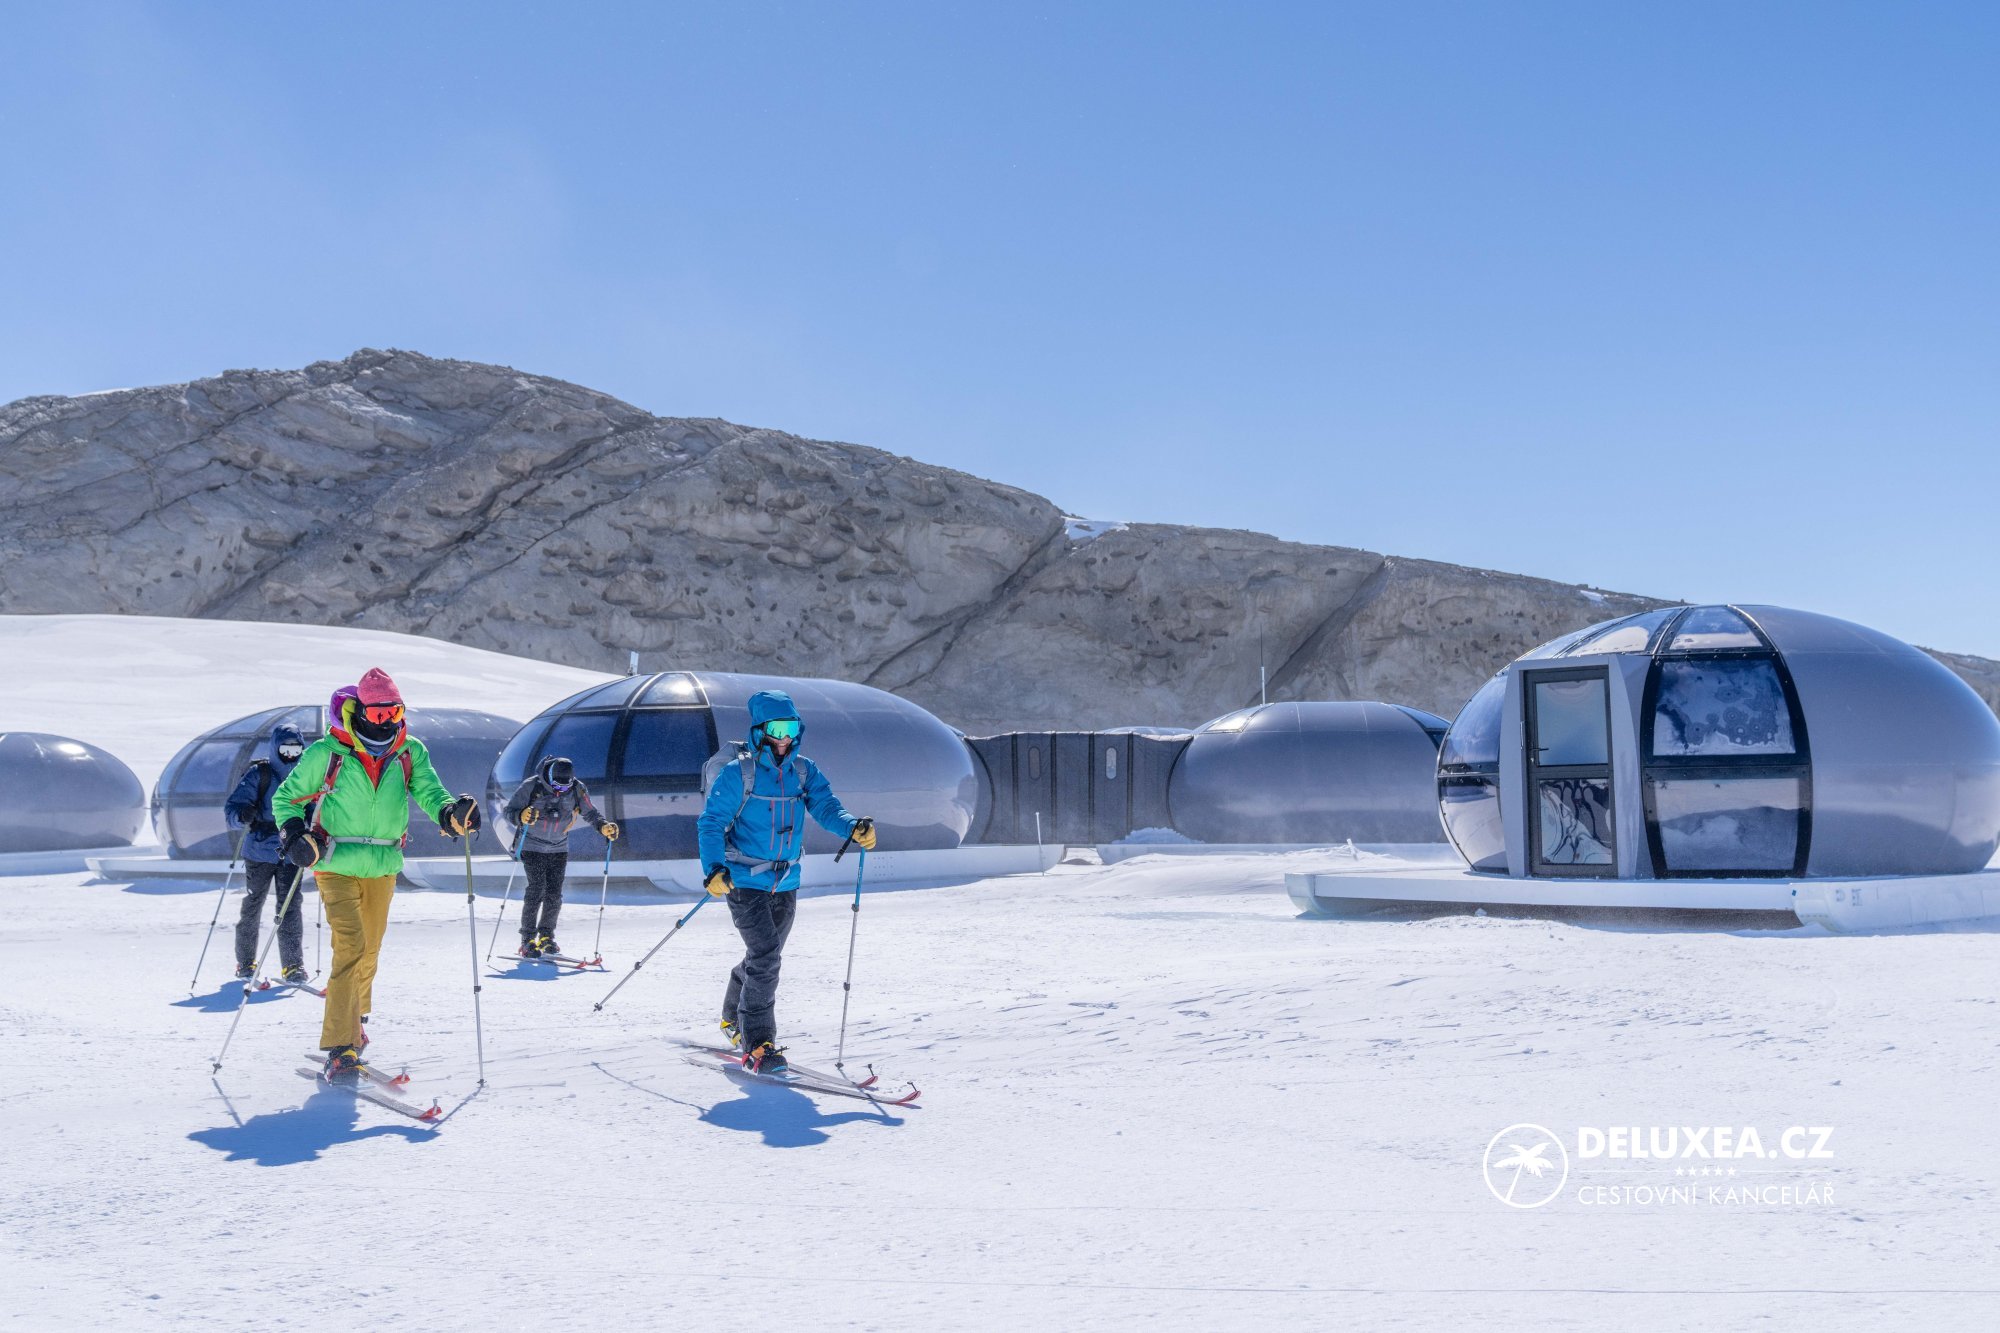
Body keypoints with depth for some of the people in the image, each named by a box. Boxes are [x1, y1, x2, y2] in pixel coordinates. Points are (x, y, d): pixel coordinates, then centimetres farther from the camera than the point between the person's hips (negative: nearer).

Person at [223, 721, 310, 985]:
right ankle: (246, 962, 23)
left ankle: (293, 965, -4)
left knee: (290, 908, -6)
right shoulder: (258, 774, -2)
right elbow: (232, 807, -8)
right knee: (252, 907, 8)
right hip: (259, 852, -1)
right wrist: (243, 815, -29)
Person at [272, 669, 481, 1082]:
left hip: (383, 868, 4)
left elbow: (429, 793, -10)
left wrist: (452, 814, -32)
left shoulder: (410, 753, 1)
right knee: (350, 945, -18)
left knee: (369, 951, 17)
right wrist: (294, 834, -15)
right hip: (337, 866, -4)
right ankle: (341, 1051, -17)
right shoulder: (327, 753, -7)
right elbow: (286, 797, 3)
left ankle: (351, 1021, 43)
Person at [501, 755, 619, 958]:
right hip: (533, 847, -3)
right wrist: (522, 816, -39)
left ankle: (546, 936, 15)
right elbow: (510, 811, -17)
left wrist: (603, 826, -15)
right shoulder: (531, 786, -20)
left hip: (559, 848, 3)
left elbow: (589, 813, 3)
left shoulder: (577, 789, -11)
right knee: (536, 890, -12)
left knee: (554, 894, -1)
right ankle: (528, 939, -4)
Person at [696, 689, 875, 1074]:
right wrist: (713, 869, -25)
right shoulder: (738, 774, -10)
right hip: (744, 881, -6)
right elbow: (711, 822, -10)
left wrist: (853, 827, -29)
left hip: (786, 884, 6)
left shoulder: (805, 771, 3)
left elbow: (826, 807, -8)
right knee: (766, 956, -16)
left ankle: (734, 1021, 42)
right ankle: (758, 1046, -9)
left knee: (765, 957, 18)